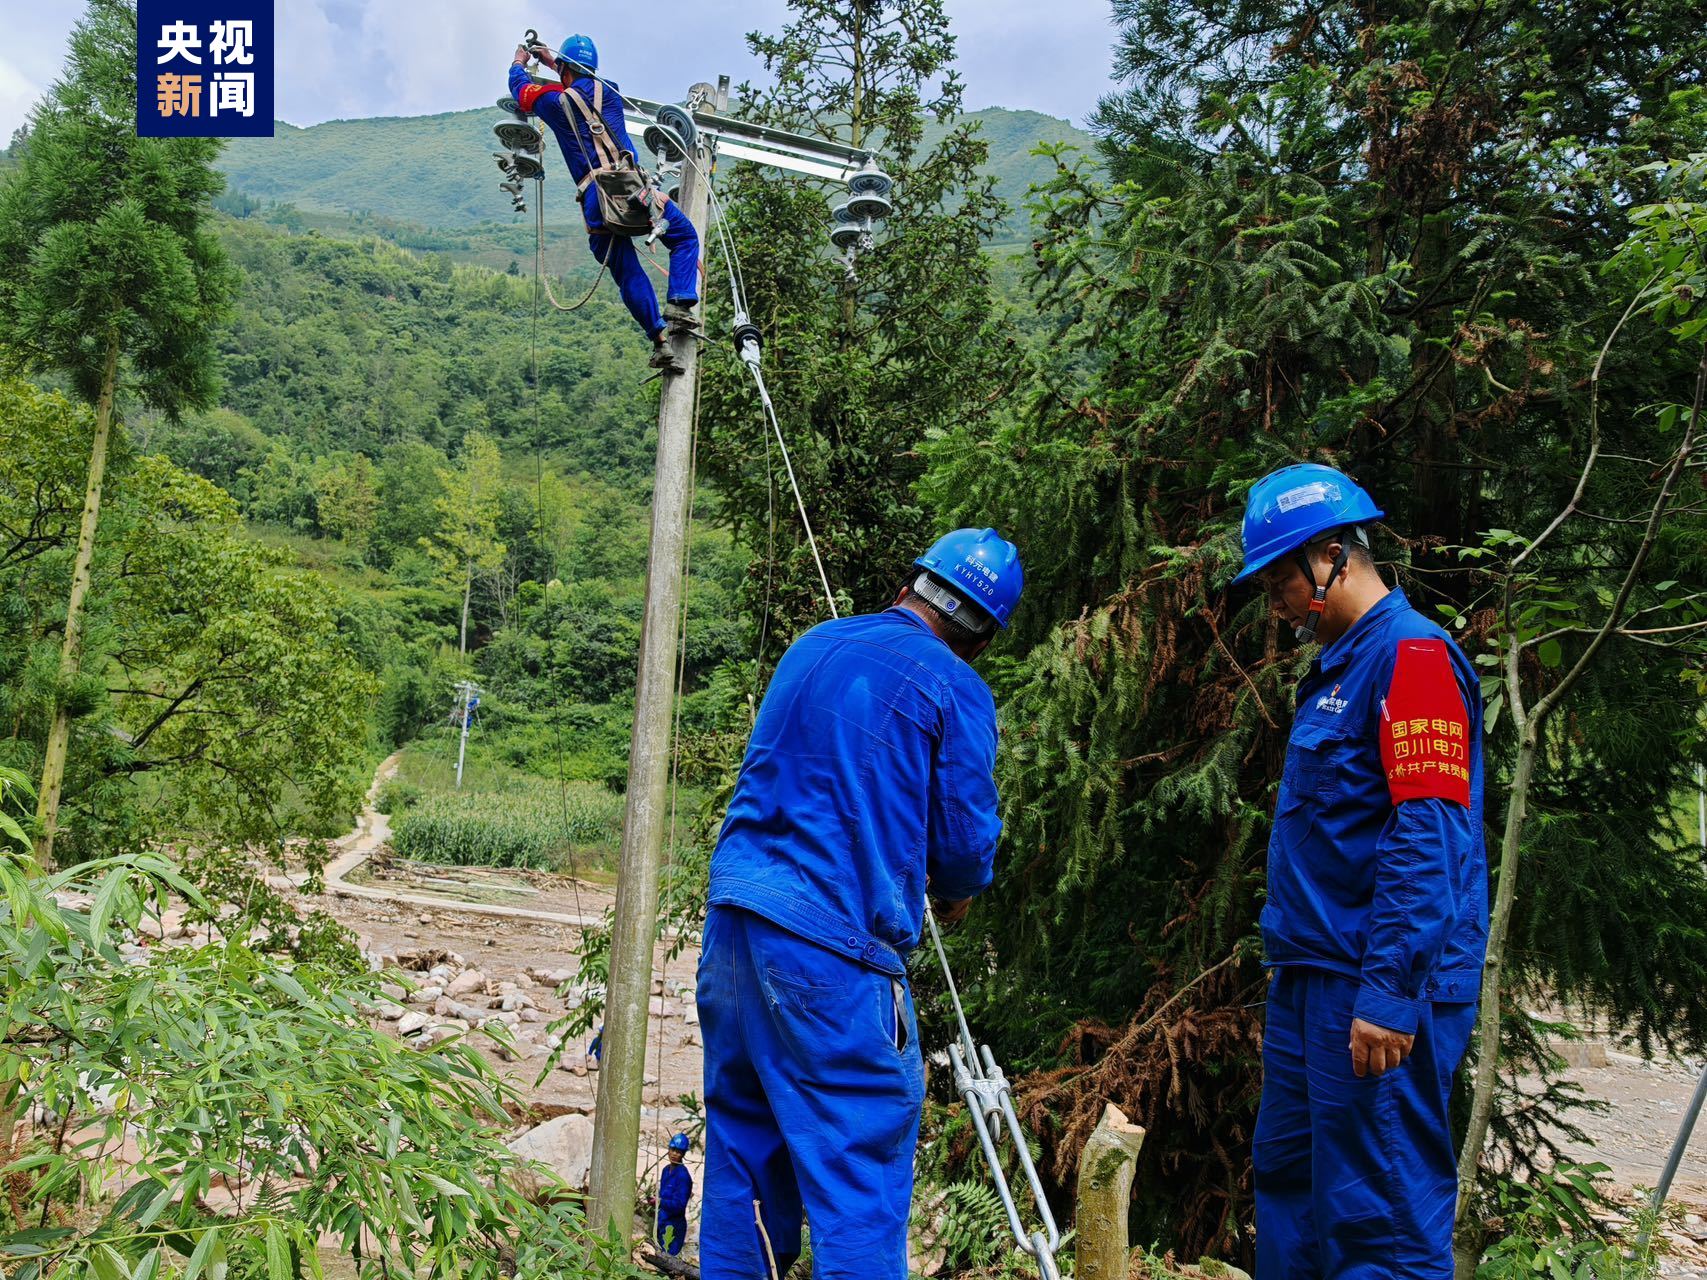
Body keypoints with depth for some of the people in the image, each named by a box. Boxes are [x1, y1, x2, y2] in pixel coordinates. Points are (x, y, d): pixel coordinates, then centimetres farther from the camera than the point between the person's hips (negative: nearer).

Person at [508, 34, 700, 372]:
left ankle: (659, 340, -4)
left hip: (595, 201, 0)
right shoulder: (608, 90, 17)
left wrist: (520, 61, 56)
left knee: (628, 276, 6)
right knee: (685, 238, 13)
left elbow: (519, 85, 34)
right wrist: (551, 62, 55)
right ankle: (679, 307, -8)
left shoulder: (552, 101, 12)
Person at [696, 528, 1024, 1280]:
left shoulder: (811, 646, 14)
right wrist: (955, 890, 19)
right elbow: (966, 834, -3)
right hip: (832, 947, -7)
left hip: (732, 920, 7)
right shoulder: (955, 688, -5)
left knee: (742, 1148, 18)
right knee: (859, 1170, 0)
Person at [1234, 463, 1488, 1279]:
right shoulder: (1337, 667, 16)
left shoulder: (1411, 653, -12)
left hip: (1379, 990, -10)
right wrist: (1294, 967, 18)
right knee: (1289, 1183, 18)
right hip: (1314, 982, 10)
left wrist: (1389, 993, -23)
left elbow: (1428, 839, -21)